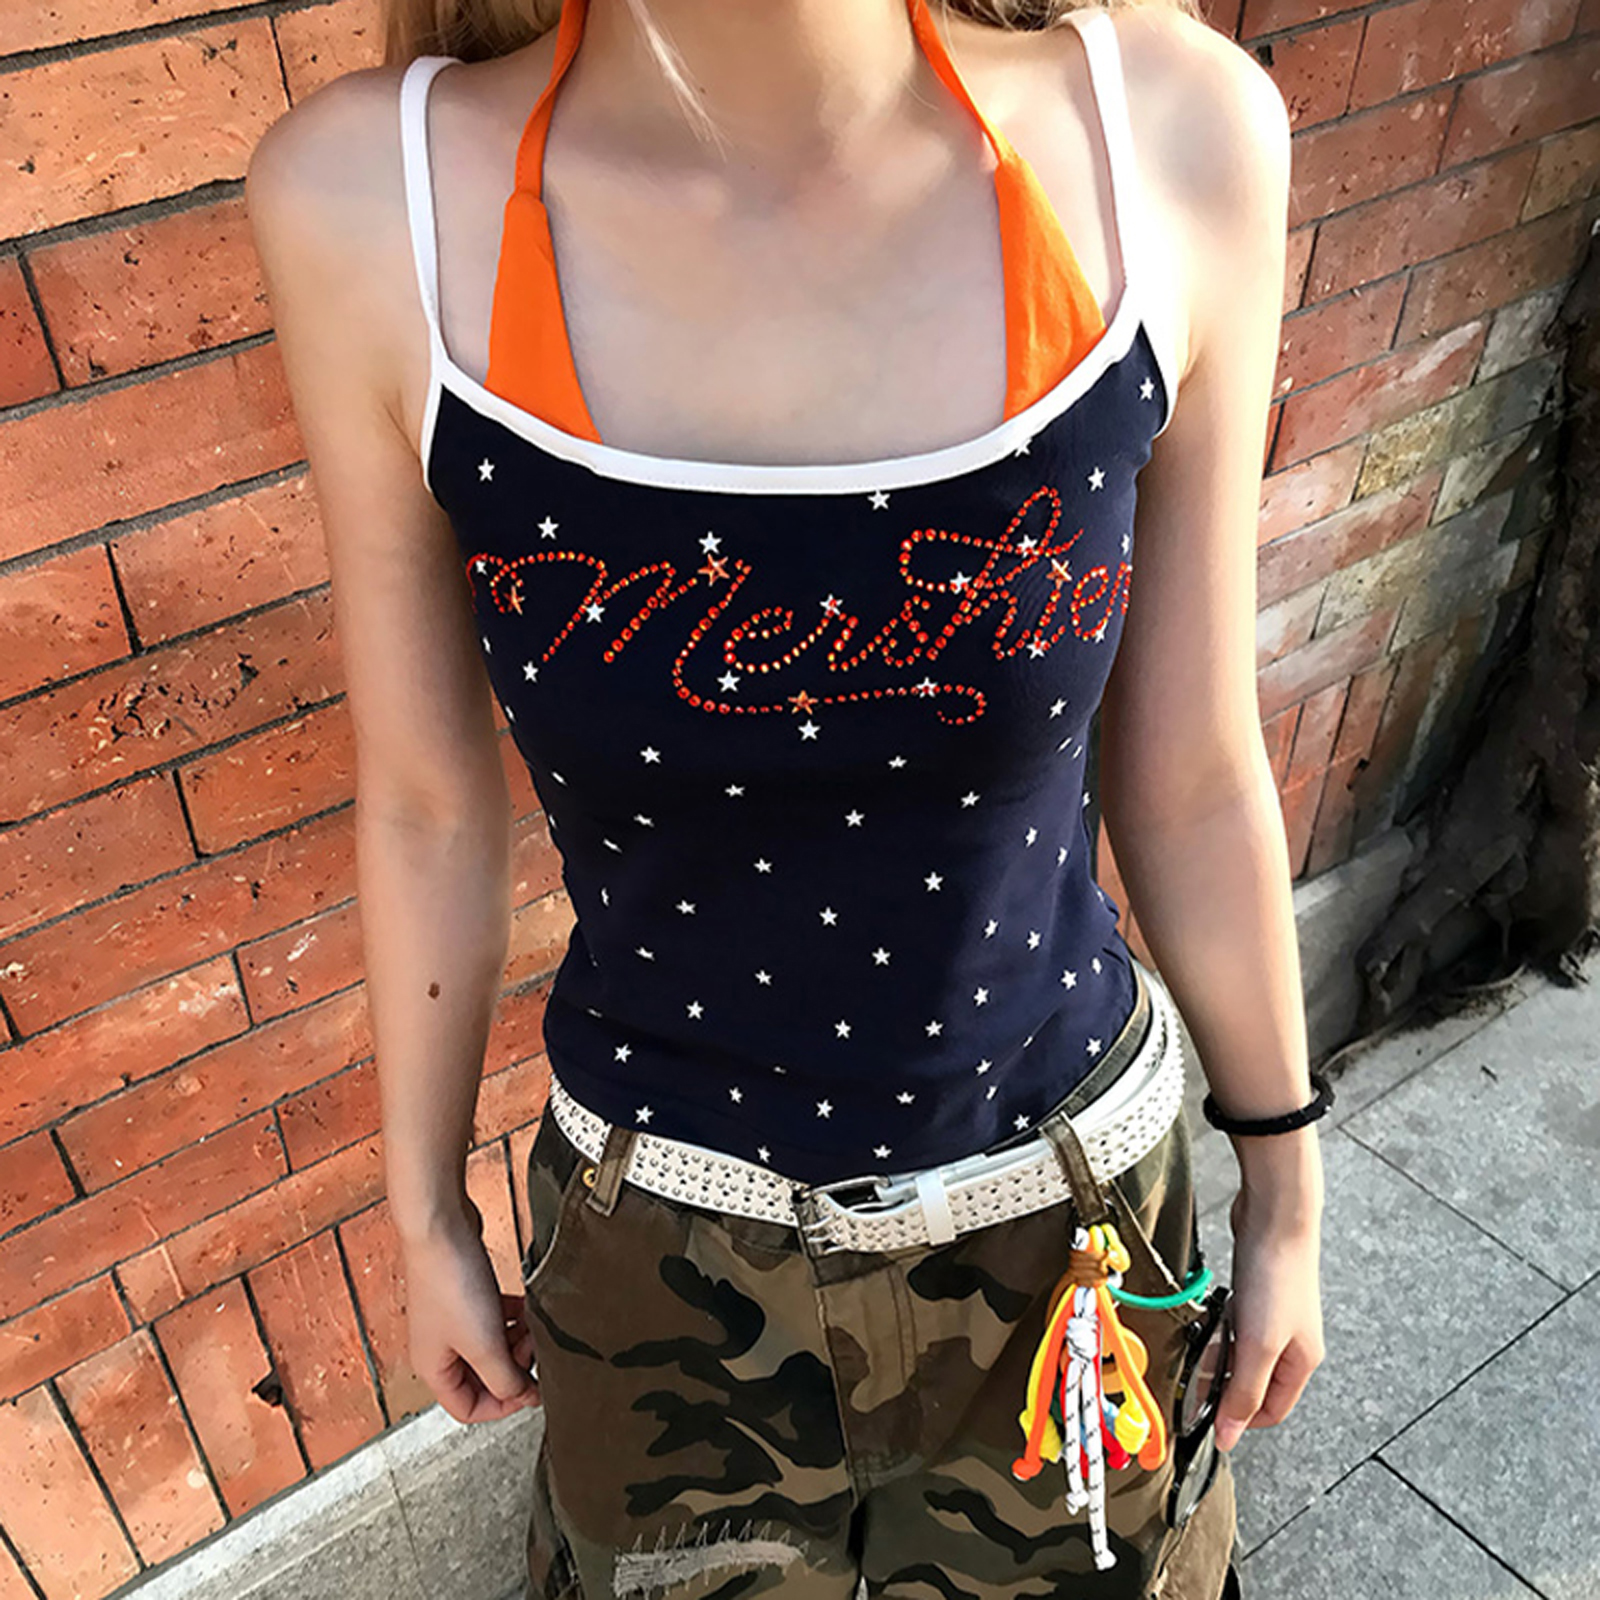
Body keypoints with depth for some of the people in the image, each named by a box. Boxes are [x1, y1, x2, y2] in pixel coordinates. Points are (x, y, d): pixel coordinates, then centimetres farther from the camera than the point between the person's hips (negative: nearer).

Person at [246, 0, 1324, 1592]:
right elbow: (428, 808, -6)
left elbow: (1190, 777, -7)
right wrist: (426, 1215, 7)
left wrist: (1285, 1188, 5)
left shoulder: (1169, 129, -17)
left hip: (1078, 1210, 1)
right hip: (666, 1253, 0)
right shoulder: (372, 195, -19)